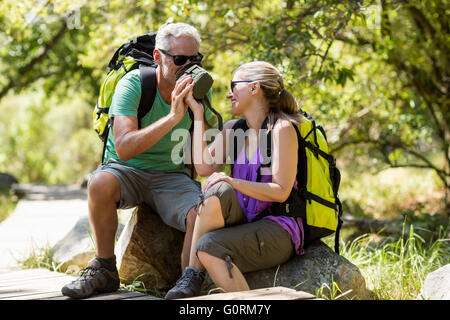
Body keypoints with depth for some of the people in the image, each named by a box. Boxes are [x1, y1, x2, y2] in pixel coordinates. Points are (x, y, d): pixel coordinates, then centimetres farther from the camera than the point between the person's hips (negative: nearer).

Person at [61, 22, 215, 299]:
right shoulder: (133, 84, -17)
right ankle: (105, 271, -15)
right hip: (127, 171, -2)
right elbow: (124, 148, -32)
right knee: (101, 183, -35)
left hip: (172, 175, 2)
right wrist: (173, 117, -38)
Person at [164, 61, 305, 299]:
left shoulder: (281, 129, -7)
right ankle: (191, 279, -24)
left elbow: (281, 191, -14)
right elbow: (206, 166, -1)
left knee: (208, 247, -29)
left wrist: (233, 182, -25)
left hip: (278, 231, -6)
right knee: (218, 191, -25)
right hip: (246, 223, 6)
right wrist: (197, 112, 5)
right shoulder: (232, 129, 16)